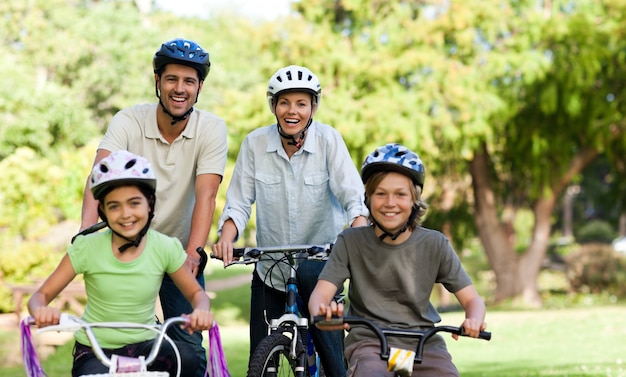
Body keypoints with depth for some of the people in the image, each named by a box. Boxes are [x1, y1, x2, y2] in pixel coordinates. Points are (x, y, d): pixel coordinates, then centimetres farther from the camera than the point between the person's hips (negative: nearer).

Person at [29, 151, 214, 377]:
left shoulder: (165, 248, -7)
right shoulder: (87, 248, -10)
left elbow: (196, 293, 5)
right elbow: (41, 294, -6)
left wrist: (201, 311, -21)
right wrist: (41, 311, -32)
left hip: (144, 347, 2)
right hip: (95, 352, -2)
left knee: (186, 357, -30)